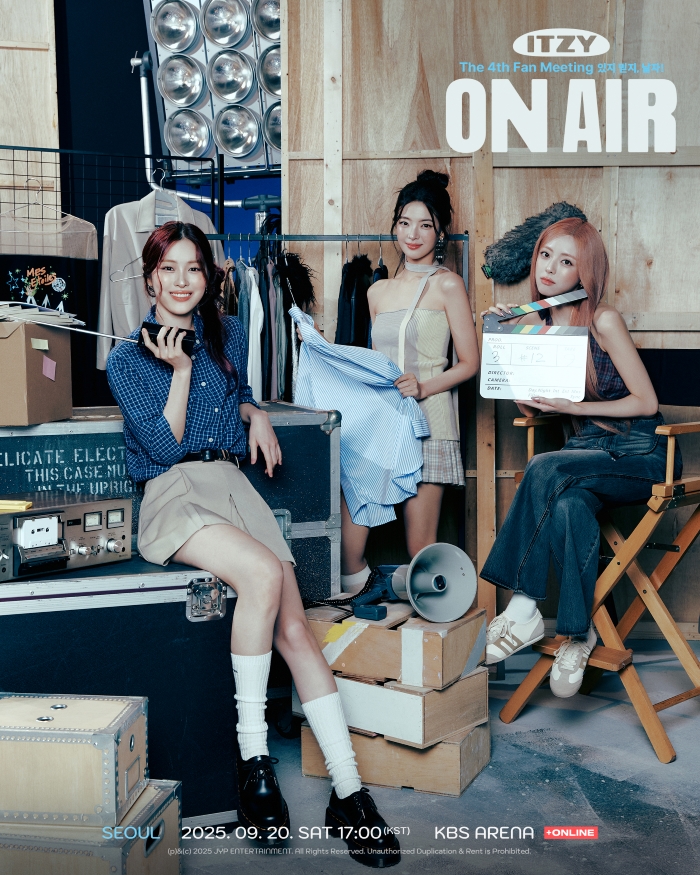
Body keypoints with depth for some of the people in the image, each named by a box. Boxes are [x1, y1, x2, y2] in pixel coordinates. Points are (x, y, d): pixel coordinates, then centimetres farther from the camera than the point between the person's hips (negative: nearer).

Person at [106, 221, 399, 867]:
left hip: (232, 484, 4)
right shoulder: (127, 361, 6)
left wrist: (255, 415, 13)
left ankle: (350, 794, -12)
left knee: (294, 628, -15)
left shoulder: (230, 334, 17)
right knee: (264, 572, -34)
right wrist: (181, 369, -8)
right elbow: (163, 446, -3)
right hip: (172, 496, -4)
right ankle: (253, 756, -19)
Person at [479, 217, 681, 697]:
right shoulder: (536, 319, 6)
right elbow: (528, 406, 6)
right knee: (569, 506, -32)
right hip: (587, 451, 5)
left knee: (545, 471, -32)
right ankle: (577, 633, -21)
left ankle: (524, 610, -24)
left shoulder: (603, 320, -12)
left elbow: (647, 402, -11)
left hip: (640, 456, -4)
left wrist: (575, 407, -20)